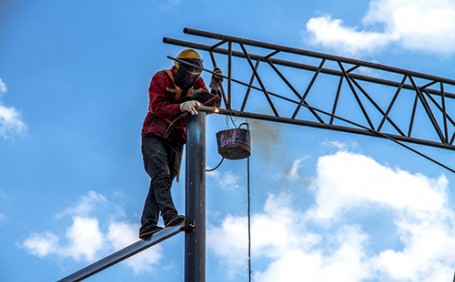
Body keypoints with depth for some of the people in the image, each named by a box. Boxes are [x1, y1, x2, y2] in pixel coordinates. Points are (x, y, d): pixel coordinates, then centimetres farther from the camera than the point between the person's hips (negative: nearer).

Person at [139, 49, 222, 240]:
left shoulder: (197, 83, 7)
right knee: (161, 175, -21)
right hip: (154, 136, -5)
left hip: (176, 141, 5)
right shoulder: (161, 79, -7)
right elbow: (157, 107, -22)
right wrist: (181, 106, -37)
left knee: (162, 181, 1)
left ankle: (148, 226, -2)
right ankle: (170, 217, -34)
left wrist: (214, 89, -22)